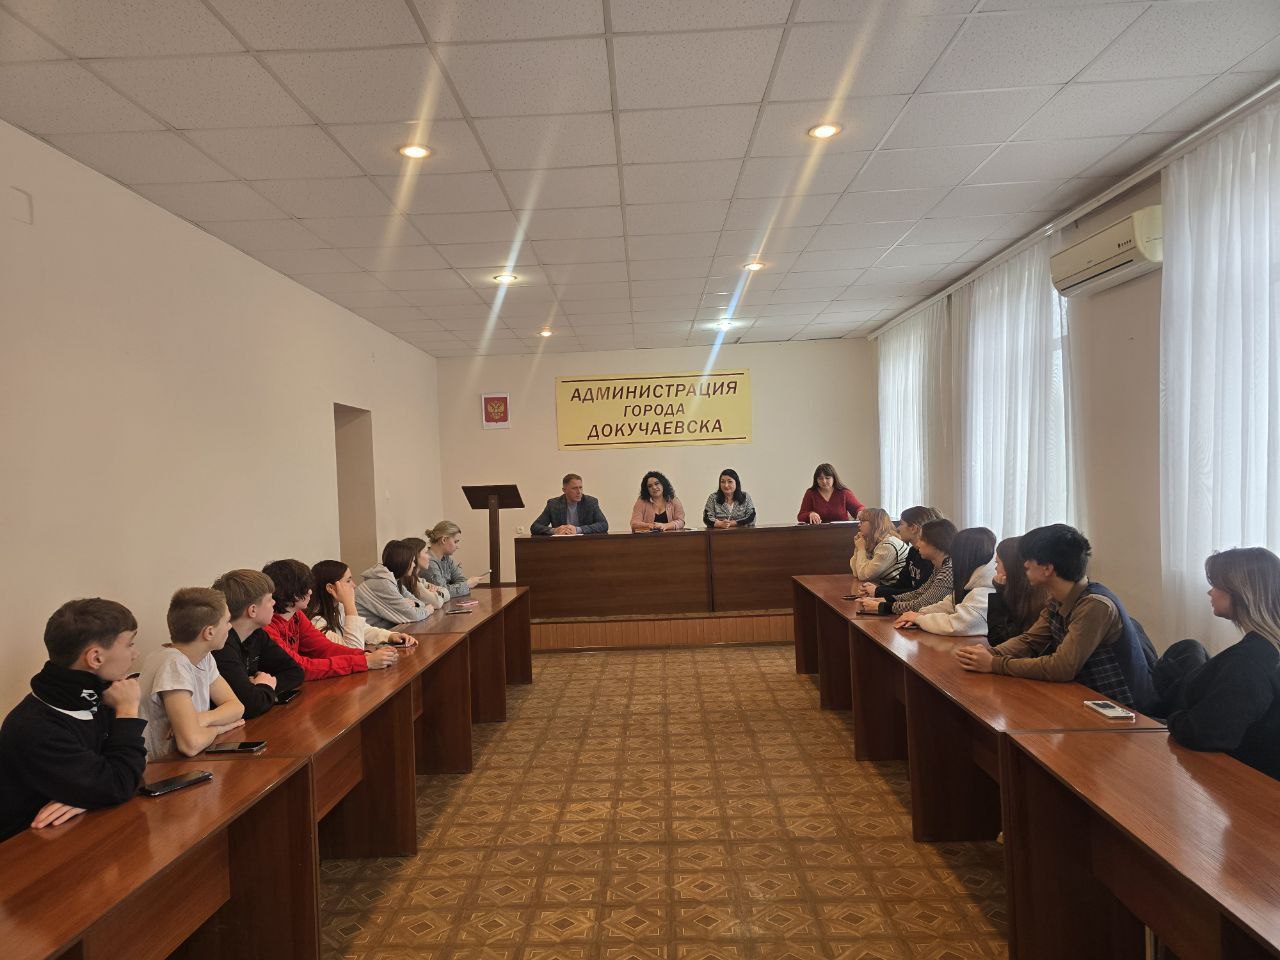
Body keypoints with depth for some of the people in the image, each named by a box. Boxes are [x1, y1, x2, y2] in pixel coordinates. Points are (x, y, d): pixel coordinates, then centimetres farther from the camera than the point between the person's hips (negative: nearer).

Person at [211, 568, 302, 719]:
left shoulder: (257, 635, 4)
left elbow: (295, 673, 8)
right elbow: (250, 704, -27)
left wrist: (259, 688, -7)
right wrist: (267, 688, -8)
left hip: (254, 724, 7)